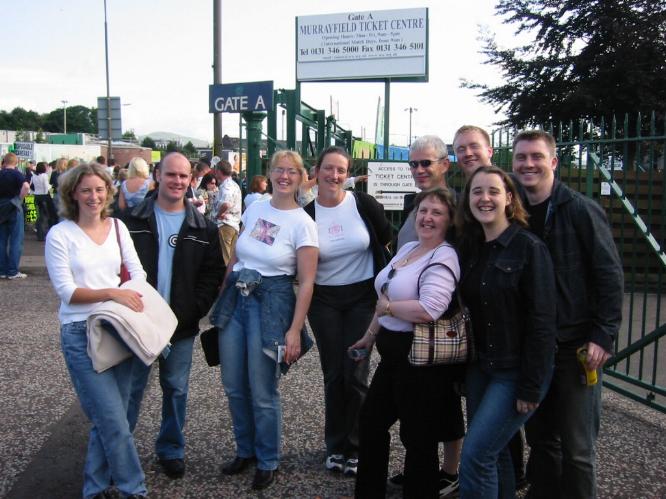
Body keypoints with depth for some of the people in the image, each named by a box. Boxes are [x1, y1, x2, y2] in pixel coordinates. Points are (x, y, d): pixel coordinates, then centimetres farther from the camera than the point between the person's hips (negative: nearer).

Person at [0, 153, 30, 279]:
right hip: (14, 209, -5)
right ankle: (13, 271, 0)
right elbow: (26, 187, -26)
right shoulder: (16, 174, -9)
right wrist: (19, 198, -13)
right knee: (16, 241, 1)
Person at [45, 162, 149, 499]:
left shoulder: (118, 227, 6)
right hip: (81, 334, -4)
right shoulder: (59, 235, -7)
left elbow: (137, 271, 8)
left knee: (108, 419, 12)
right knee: (114, 420, -6)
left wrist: (131, 297, -11)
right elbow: (66, 291, -11)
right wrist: (113, 293, -21)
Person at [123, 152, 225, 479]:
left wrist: (193, 310, -9)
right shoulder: (133, 220, 0)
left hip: (181, 326, 1)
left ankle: (171, 449, 29)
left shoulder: (203, 228, 3)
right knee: (130, 388, 7)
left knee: (176, 389, 12)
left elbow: (212, 274, 2)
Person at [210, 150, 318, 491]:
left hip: (271, 303, -5)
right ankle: (246, 450, 34)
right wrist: (220, 298, 13)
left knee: (262, 392, 1)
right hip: (235, 299, 5)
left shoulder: (302, 223, -8)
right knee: (234, 386, 12)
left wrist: (294, 330, -14)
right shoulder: (254, 209, 6)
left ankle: (268, 462, 22)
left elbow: (306, 282, -9)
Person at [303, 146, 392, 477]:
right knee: (333, 374, 9)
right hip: (324, 301, 1)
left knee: (355, 374, 0)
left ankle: (355, 448, 18)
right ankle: (335, 445, 26)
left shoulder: (363, 204, -8)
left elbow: (386, 238, 6)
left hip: (362, 297, -1)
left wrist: (382, 282, 6)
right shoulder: (306, 214, -6)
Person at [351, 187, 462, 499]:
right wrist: (370, 335, 23)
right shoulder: (407, 248, 11)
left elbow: (428, 310, -32)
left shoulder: (443, 258, -18)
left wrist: (386, 307, -17)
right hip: (392, 353, 10)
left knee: (418, 437, 5)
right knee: (371, 421, 21)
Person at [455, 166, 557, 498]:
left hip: (516, 372, -6)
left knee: (476, 455, -8)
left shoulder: (529, 248, -14)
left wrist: (531, 387, -17)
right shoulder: (469, 247, 6)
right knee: (494, 452, 15)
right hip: (480, 367, 7)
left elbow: (542, 321, -16)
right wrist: (465, 370, 7)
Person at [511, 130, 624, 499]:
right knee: (539, 437, 16)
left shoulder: (581, 210, -8)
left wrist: (603, 336, -14)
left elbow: (610, 275, -8)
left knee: (576, 446, 3)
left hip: (576, 345, -5)